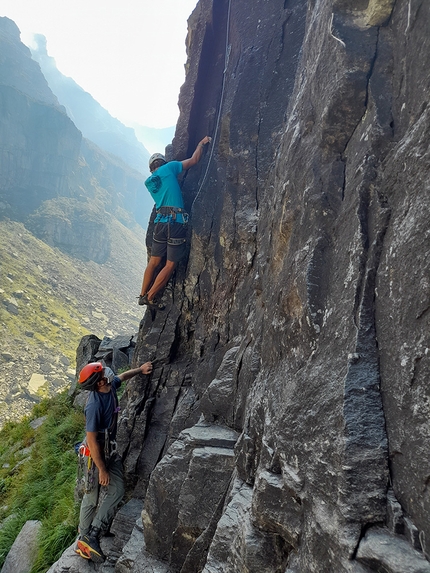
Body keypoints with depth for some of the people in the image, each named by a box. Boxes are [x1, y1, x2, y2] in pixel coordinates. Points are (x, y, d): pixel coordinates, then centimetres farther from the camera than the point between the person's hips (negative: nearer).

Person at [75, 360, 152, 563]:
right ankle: (83, 539, 19)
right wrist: (102, 470, -21)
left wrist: (140, 369, 19)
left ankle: (91, 536, 15)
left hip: (111, 449, 8)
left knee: (117, 491, 5)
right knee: (92, 497, 5)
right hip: (97, 453, -8)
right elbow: (92, 441, -27)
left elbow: (122, 376, 16)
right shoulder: (94, 405, -32)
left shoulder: (110, 386, -10)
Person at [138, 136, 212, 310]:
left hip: (160, 222, 6)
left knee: (154, 262, 16)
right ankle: (150, 297, 6)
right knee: (170, 265, 3)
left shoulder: (149, 182, 17)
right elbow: (194, 160, 8)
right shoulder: (169, 167, 3)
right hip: (177, 222, -5)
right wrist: (201, 144, 23)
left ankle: (143, 295, 22)